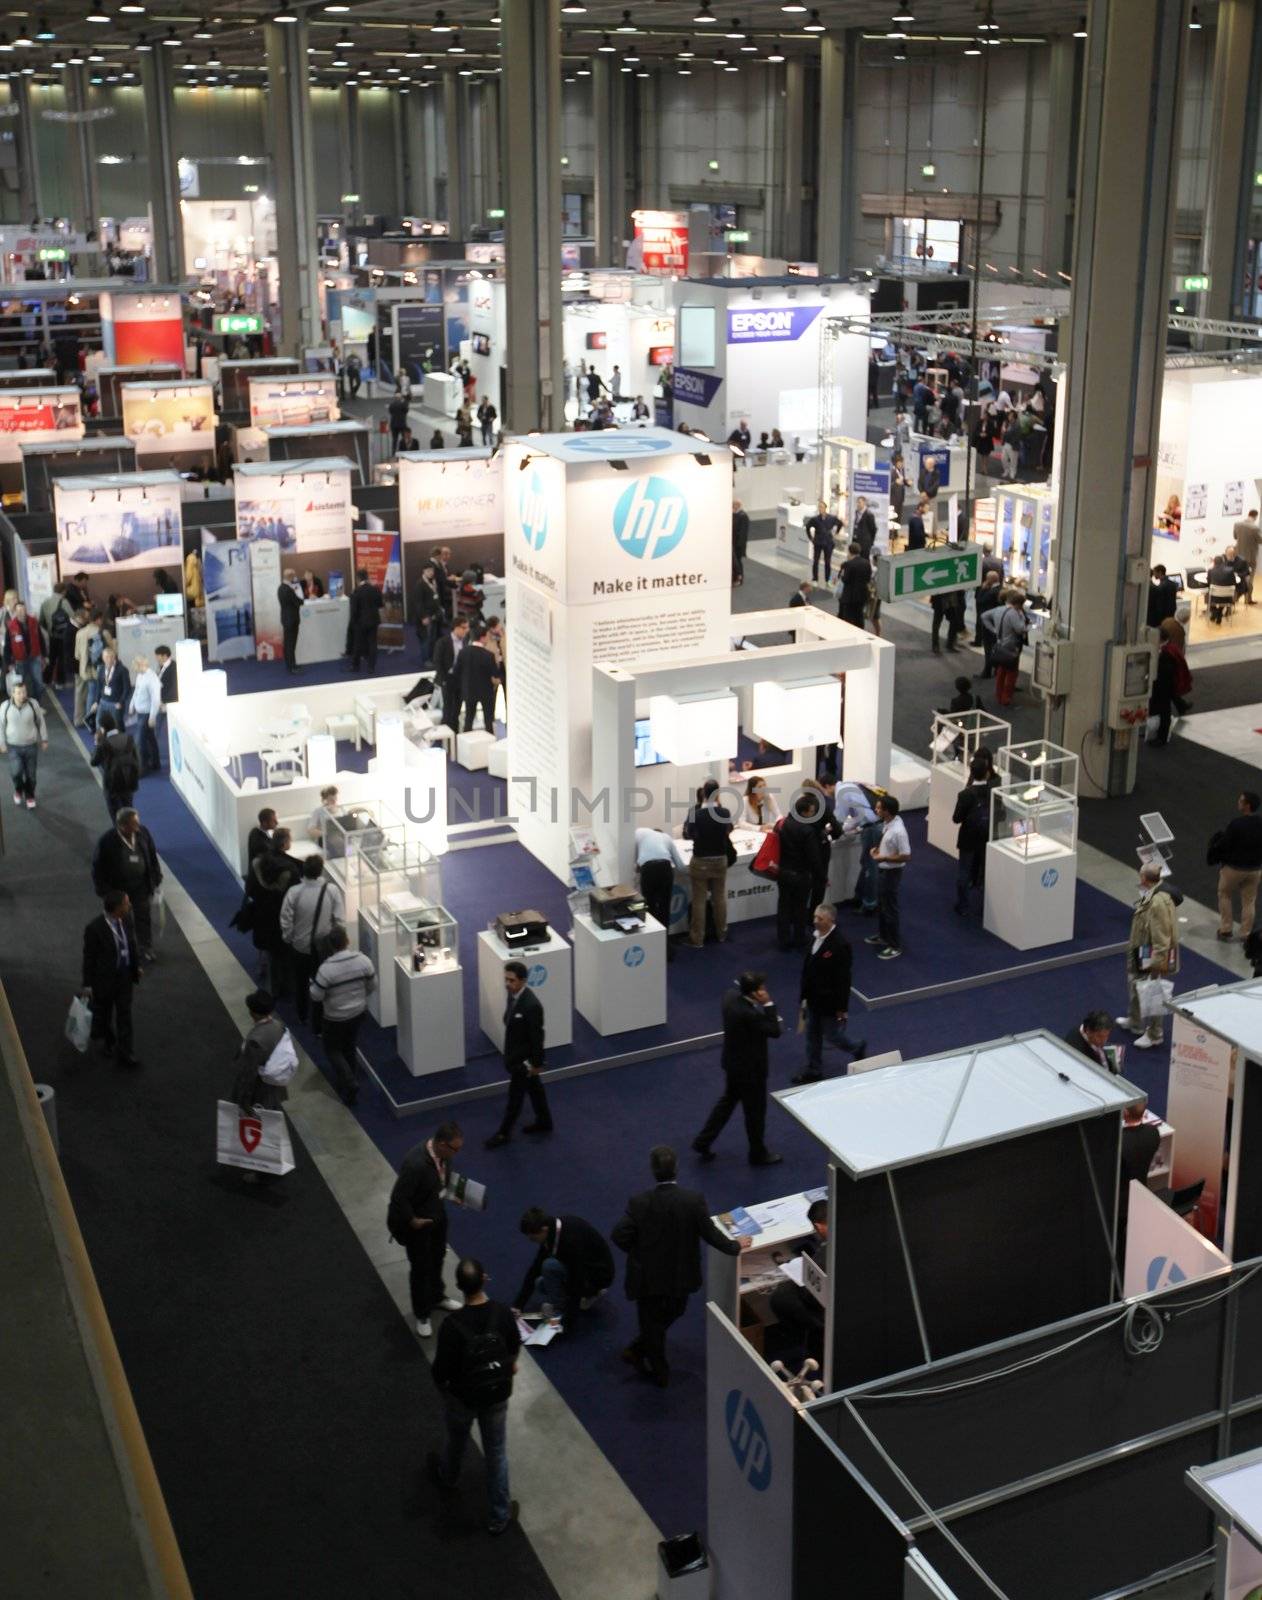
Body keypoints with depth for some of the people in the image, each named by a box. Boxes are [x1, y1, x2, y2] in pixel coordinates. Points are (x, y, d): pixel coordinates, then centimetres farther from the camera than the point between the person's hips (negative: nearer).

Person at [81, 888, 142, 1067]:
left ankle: (125, 1054, 18)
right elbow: (89, 957, -18)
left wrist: (137, 966, 11)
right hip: (104, 979, -4)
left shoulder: (127, 920, -13)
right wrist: (87, 985, -11)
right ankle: (104, 1040, 49)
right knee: (102, 1013, 21)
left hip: (125, 977, 4)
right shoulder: (94, 929, -28)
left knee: (124, 1015, 9)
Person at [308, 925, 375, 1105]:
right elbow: (372, 986, -4)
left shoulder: (326, 969, -31)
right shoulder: (363, 960, -19)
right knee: (350, 1046, 27)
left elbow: (316, 996, -20)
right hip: (358, 1012, 4)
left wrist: (311, 986, 2)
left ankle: (349, 1086, 10)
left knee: (333, 1050, 19)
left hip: (335, 1017, -4)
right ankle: (347, 1078, 46)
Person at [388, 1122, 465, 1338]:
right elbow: (399, 1198, -31)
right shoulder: (415, 1163, -40)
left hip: (437, 1212, 7)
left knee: (437, 1258, 27)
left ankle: (437, 1296, 52)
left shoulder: (444, 1152, -16)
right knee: (421, 1267, 12)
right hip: (417, 1220, -7)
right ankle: (422, 1314, 34)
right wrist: (412, 1221, -20)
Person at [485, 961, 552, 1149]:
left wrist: (537, 1063, -15)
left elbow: (537, 1036, -24)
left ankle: (503, 1133, 25)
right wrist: (508, 1054, 17)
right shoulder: (513, 994, -6)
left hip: (523, 1059, -8)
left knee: (515, 1096, 9)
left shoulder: (531, 1005, -33)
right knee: (534, 1088, 24)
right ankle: (544, 1121, 42)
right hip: (514, 1054, 8)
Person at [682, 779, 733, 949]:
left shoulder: (696, 814, -19)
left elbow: (687, 835, -5)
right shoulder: (725, 813, -9)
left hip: (700, 862, -3)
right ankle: (721, 933, 30)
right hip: (720, 860, 3)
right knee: (719, 898, 17)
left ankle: (697, 939, 10)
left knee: (699, 901, 5)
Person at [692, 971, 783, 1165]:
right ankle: (758, 1154, 33)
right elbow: (775, 1031, -24)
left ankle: (703, 1142, 33)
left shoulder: (730, 995, -11)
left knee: (727, 1100, 26)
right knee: (755, 1111, 13)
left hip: (732, 1062, 8)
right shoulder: (750, 1014, -35)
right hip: (750, 1069, -8)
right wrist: (768, 1004, -24)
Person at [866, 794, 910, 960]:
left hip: (891, 873, -9)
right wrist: (878, 848, -1)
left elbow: (906, 856, -27)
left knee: (890, 909, 4)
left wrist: (883, 857, -25)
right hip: (882, 870, 9)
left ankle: (895, 945, 17)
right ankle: (883, 936, 42)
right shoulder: (887, 823, -3)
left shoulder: (898, 831, -31)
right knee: (880, 905, 24)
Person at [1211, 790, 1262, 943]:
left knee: (1225, 896, 19)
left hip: (1233, 868, -4)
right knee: (1249, 901, 17)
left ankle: (1225, 929, 22)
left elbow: (1223, 845, -19)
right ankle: (1246, 934, 23)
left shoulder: (1236, 823, -26)